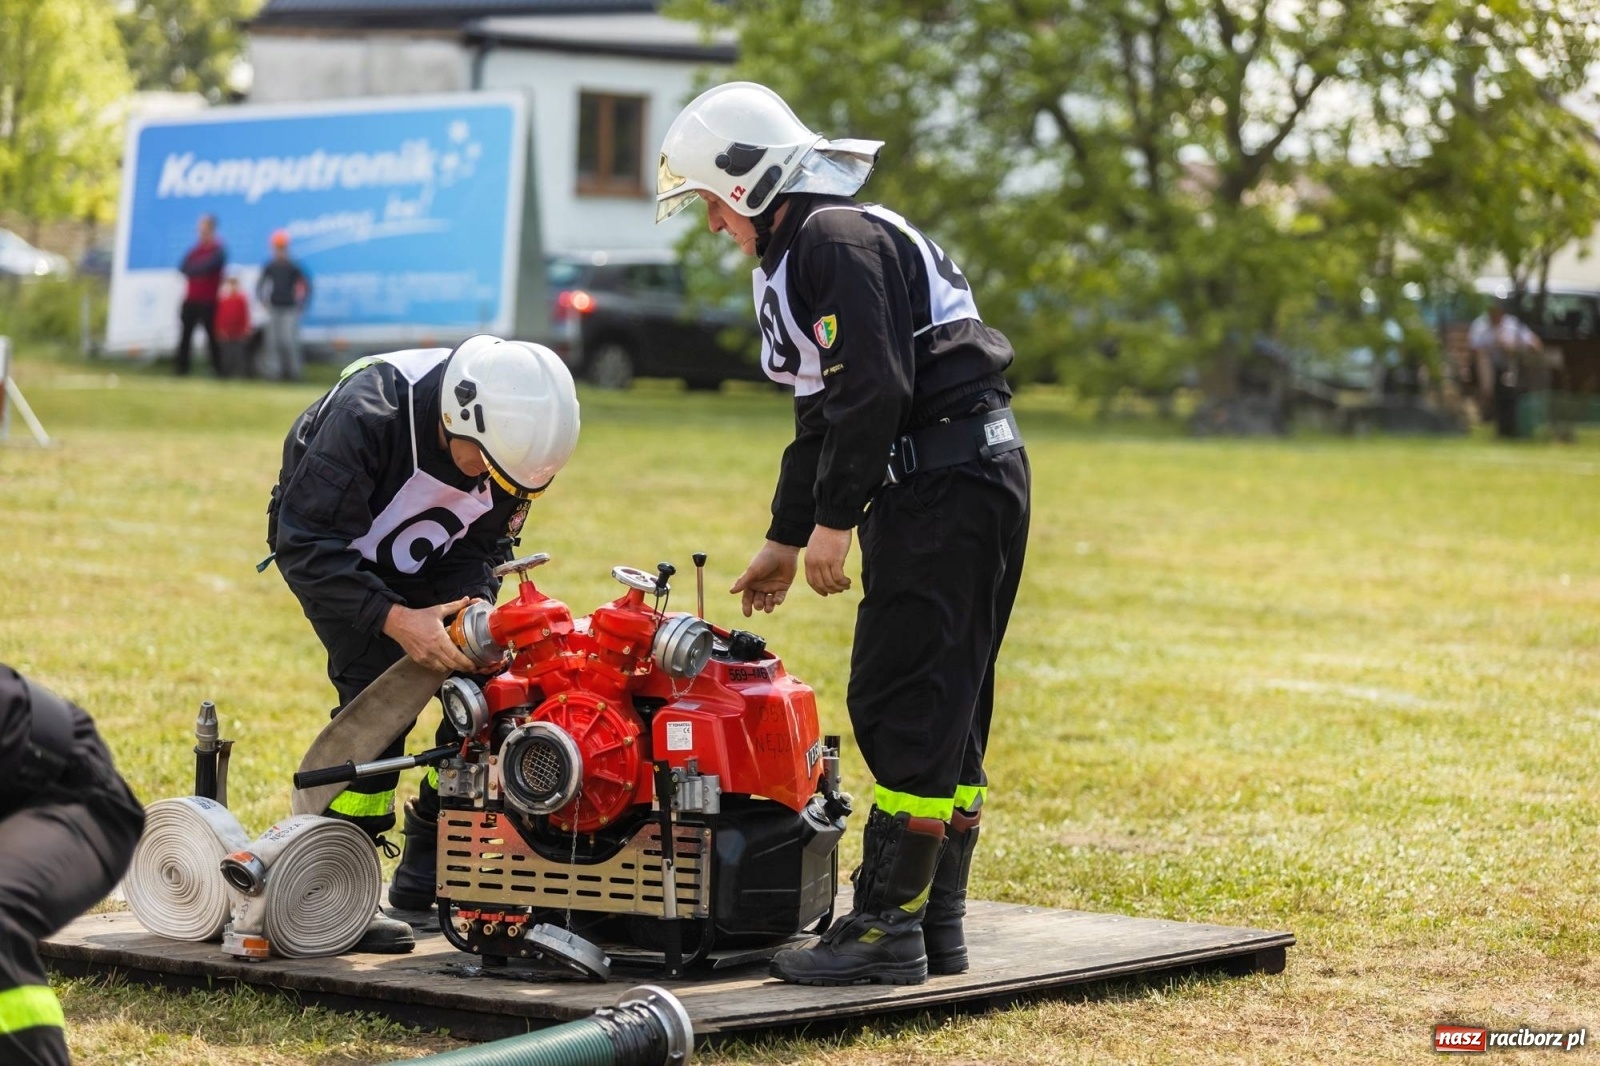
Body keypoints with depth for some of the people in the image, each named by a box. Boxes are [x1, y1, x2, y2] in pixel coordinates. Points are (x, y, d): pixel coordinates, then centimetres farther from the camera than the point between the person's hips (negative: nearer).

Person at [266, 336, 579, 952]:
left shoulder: (508, 439, -21)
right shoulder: (366, 415, -39)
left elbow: (484, 543, -7)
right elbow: (306, 545, -36)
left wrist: (473, 609, -28)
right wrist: (394, 619, -44)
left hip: (425, 555, 5)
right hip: (330, 547, -5)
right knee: (379, 686, -24)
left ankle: (427, 878, 1)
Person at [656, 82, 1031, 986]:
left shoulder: (837, 240, -11)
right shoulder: (803, 253, 23)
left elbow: (874, 387, -22)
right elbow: (827, 414, 30)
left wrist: (834, 518, -17)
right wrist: (785, 540, 34)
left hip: (945, 490, -11)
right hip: (966, 488, 11)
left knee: (903, 710, -9)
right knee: (946, 715, 12)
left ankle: (888, 929, -7)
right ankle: (937, 925, 17)